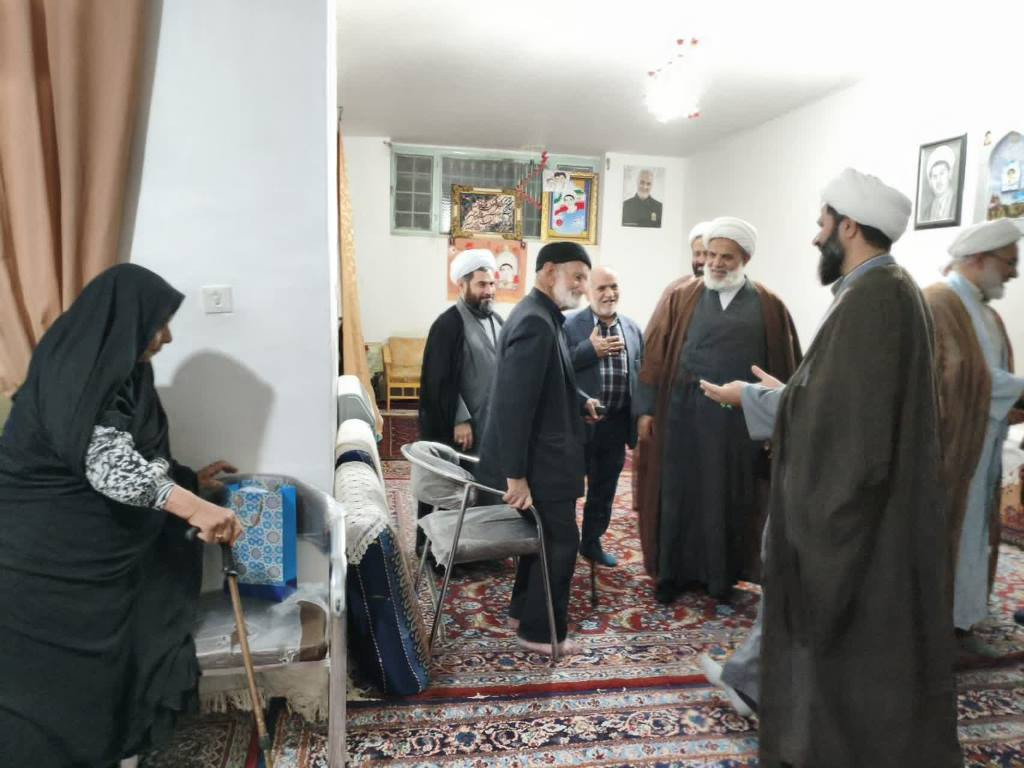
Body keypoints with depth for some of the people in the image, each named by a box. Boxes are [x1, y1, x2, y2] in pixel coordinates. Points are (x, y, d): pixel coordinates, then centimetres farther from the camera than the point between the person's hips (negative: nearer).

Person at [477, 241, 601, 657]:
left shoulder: (541, 315, 10)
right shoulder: (536, 322, -23)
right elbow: (515, 402, -28)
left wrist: (581, 401, 7)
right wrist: (516, 475, -27)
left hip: (542, 454, 10)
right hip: (539, 460, -10)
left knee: (544, 536, 22)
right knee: (560, 541, 4)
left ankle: (524, 611, 38)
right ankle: (541, 631, 19)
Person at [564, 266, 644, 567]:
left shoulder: (633, 329, 8)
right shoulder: (570, 325, -7)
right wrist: (590, 349, -21)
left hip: (616, 424, 5)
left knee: (604, 490, 16)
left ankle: (592, 542, 33)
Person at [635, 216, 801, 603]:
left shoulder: (770, 307, 4)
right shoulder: (681, 298, 3)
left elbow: (785, 368, 3)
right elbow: (654, 354, -1)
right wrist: (646, 409, -6)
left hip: (740, 422, 1)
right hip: (683, 416, 0)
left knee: (730, 499, 11)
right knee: (679, 494, 8)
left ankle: (723, 574, 27)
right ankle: (674, 571, 23)